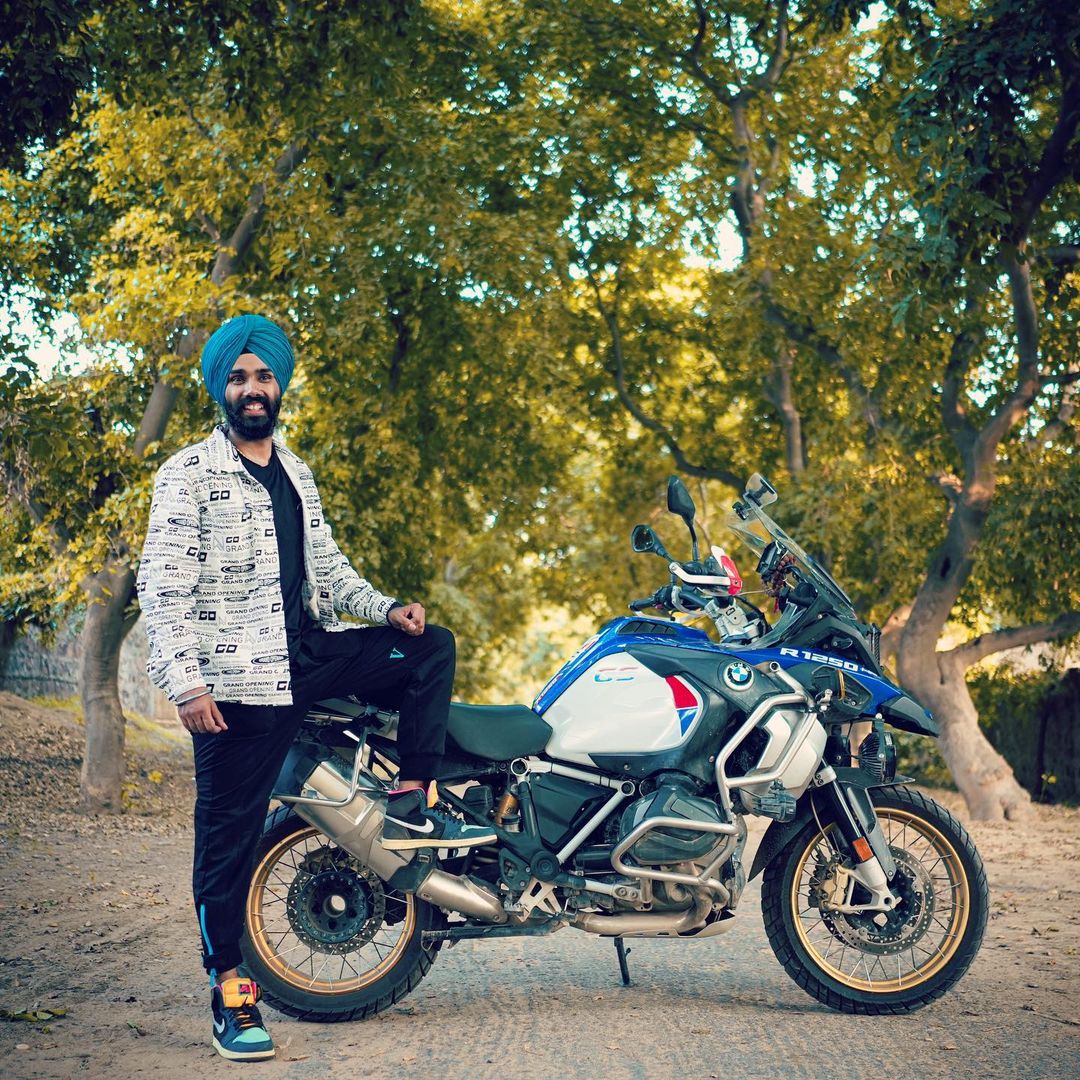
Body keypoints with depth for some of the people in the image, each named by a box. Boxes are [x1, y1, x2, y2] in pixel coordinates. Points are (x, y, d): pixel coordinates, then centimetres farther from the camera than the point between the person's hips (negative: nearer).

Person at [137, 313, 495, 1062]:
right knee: (231, 839, -3)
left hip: (311, 655, 6)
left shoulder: (295, 474, 17)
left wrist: (385, 608, 4)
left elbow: (326, 566, 22)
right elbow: (163, 586, -11)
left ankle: (411, 805, -1)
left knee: (431, 648, -2)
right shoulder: (190, 474, -4)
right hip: (236, 678, -6)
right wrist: (185, 683, -21)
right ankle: (230, 990, 7)